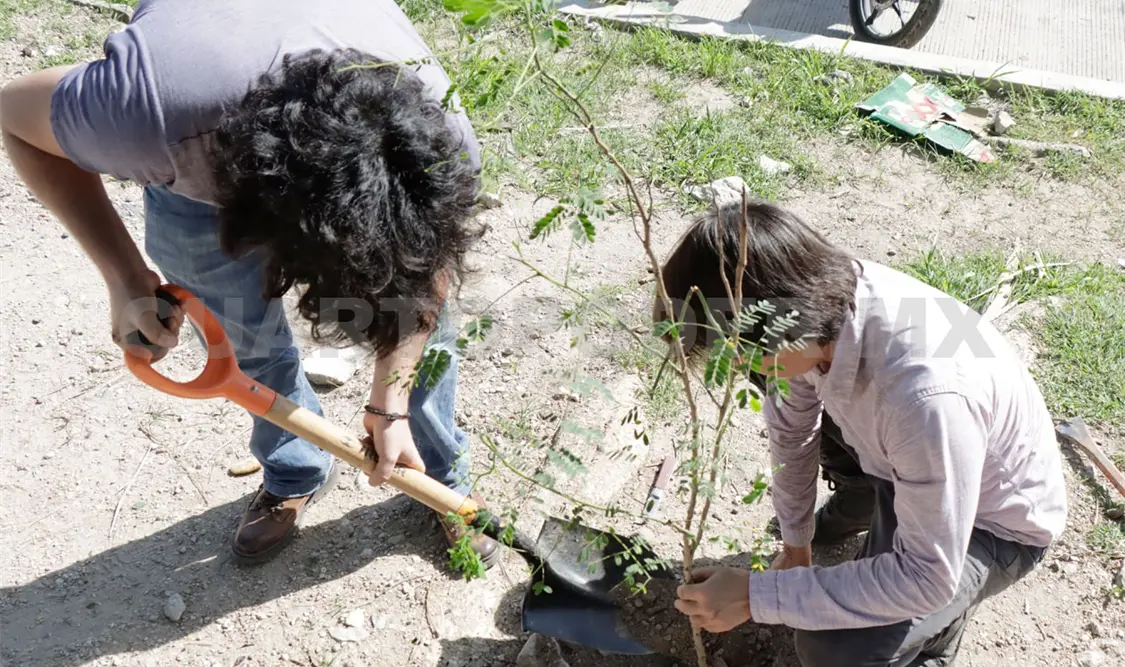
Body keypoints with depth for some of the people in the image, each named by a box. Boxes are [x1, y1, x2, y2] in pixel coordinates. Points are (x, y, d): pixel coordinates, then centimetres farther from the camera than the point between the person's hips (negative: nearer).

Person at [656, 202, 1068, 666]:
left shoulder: (925, 394, -44)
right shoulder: (820, 299, -22)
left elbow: (926, 576, -33)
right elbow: (792, 426, -3)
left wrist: (758, 595, -30)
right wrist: (795, 541, 9)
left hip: (994, 522, -6)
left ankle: (937, 624, 8)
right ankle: (871, 500, 21)